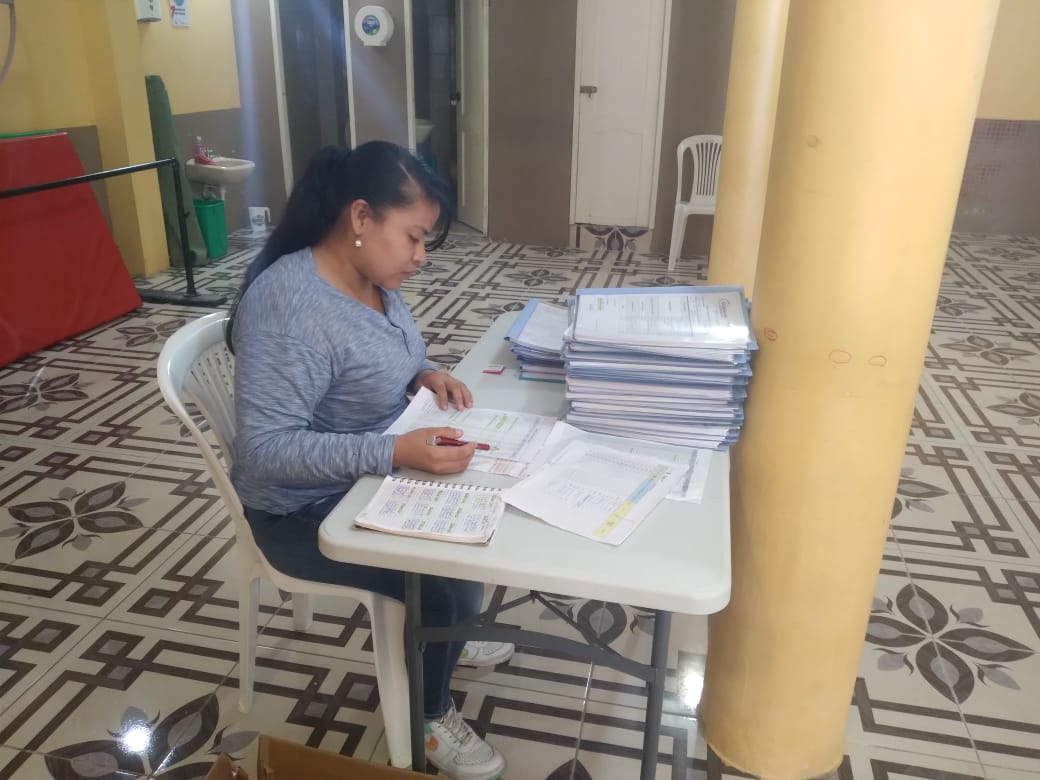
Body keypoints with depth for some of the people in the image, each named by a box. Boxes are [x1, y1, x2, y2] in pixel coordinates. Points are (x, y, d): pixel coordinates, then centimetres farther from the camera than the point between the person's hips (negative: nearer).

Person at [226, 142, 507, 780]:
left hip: (374, 473, 9)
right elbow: (267, 448, -32)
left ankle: (447, 630, 34)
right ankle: (430, 715, 15)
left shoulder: (372, 275, -3)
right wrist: (400, 452, -39)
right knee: (449, 583, -15)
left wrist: (423, 374, -6)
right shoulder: (289, 303, -30)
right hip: (310, 510, -8)